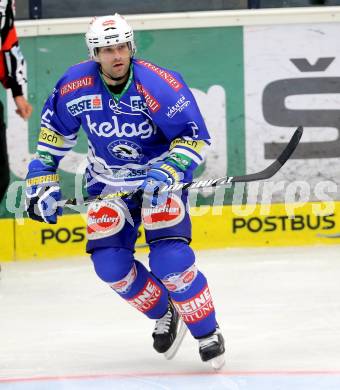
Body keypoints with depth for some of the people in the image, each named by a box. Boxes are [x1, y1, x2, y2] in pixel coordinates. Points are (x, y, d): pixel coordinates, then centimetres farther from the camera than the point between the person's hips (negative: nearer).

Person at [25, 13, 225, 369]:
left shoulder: (159, 85, -25)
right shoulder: (75, 85, -15)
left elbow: (193, 136, -20)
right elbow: (55, 131, 3)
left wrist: (166, 173, -33)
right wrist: (42, 180, -1)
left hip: (159, 176, -4)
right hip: (107, 181, 4)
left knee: (169, 257, -20)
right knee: (109, 262, -7)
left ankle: (207, 334, -2)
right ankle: (165, 315, 20)